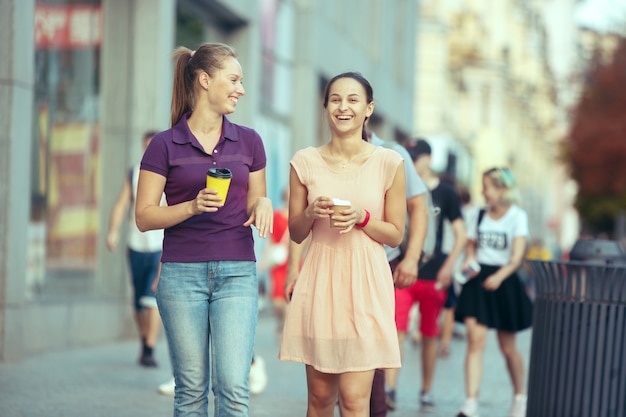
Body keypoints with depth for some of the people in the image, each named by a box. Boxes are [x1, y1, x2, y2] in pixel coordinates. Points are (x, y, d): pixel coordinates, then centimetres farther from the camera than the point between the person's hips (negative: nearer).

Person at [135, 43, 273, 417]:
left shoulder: (248, 141, 9)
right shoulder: (165, 145, 0)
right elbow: (144, 216, -1)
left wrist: (263, 204, -8)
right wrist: (193, 207, -17)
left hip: (237, 273, 1)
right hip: (182, 274, -1)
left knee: (234, 386, -9)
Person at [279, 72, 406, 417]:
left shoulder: (389, 163, 0)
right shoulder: (305, 162, 4)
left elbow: (395, 235, 5)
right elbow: (295, 234, 11)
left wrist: (361, 219, -12)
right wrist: (311, 213, -10)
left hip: (365, 285, -2)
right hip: (318, 284, 2)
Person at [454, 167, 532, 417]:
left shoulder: (517, 216, -4)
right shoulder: (480, 216, 8)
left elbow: (517, 256, -13)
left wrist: (499, 276, -30)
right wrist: (469, 261, -5)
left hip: (504, 282, -2)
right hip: (478, 280, 2)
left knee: (507, 347, 8)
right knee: (476, 339, -14)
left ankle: (520, 396, 32)